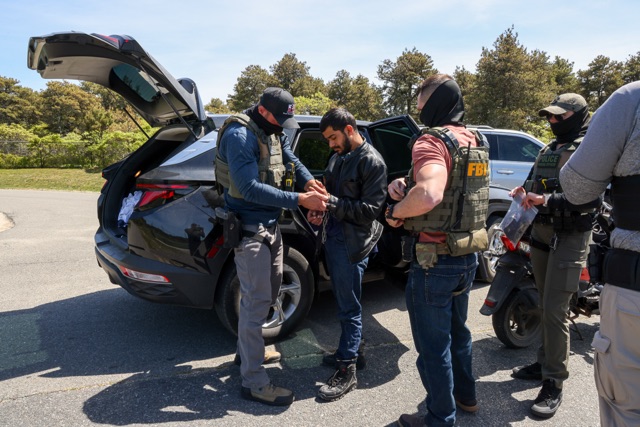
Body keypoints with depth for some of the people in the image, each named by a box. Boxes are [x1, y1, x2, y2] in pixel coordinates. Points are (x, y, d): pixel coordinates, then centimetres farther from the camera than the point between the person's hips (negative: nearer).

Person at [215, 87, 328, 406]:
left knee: (270, 292, 20)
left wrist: (309, 181, -7)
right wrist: (299, 200, -29)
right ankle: (254, 383, 8)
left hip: (270, 225, 10)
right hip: (249, 229, -10)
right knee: (256, 302, -5)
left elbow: (291, 158, 15)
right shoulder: (239, 135, -20)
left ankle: (249, 350, 39)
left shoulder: (273, 132, 9)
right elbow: (249, 187, -27)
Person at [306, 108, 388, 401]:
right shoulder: (338, 157, 14)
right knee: (343, 301, 18)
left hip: (352, 244, -8)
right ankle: (351, 351, 35)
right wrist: (319, 209, 1)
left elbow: (371, 210, -16)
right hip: (332, 237, 8)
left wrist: (333, 203, -21)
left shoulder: (371, 162, -11)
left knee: (349, 307, 1)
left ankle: (347, 371, 13)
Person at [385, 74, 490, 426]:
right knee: (457, 330, 27)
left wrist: (396, 211, -20)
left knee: (432, 344, 8)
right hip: (467, 256, 9)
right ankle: (465, 396, 46)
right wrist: (404, 183, -2)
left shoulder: (433, 141, -20)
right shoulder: (475, 142, 9)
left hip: (435, 261, -9)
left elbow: (429, 195, -38)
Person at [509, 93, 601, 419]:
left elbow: (590, 199, -18)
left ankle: (554, 384, 1)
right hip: (541, 233, 8)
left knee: (555, 310, -9)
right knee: (546, 306, 15)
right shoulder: (548, 150, 18)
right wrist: (524, 191, -2)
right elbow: (534, 180, 21)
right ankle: (546, 362, 29)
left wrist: (548, 200, -29)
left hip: (569, 237, -8)